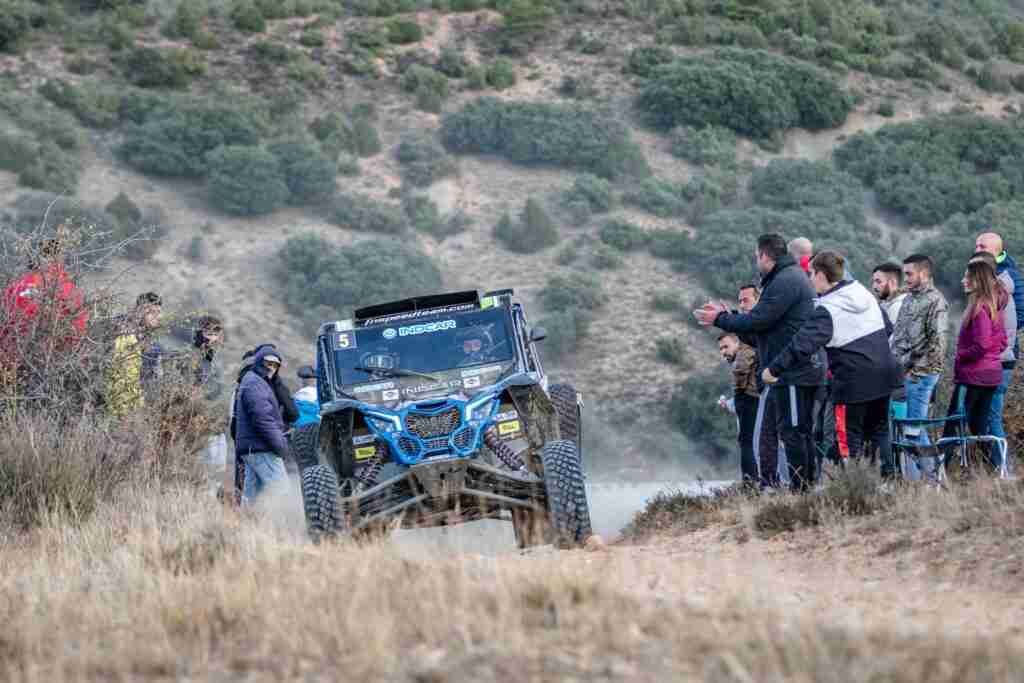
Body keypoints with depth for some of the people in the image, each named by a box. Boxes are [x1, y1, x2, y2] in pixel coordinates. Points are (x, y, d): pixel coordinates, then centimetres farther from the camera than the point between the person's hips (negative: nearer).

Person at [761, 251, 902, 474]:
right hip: (884, 375, 7)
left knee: (850, 438, 0)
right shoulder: (864, 293, 7)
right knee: (880, 431, 18)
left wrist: (774, 369, -17)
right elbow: (888, 326, 18)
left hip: (854, 382, -7)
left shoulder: (827, 311, -16)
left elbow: (802, 345, -23)